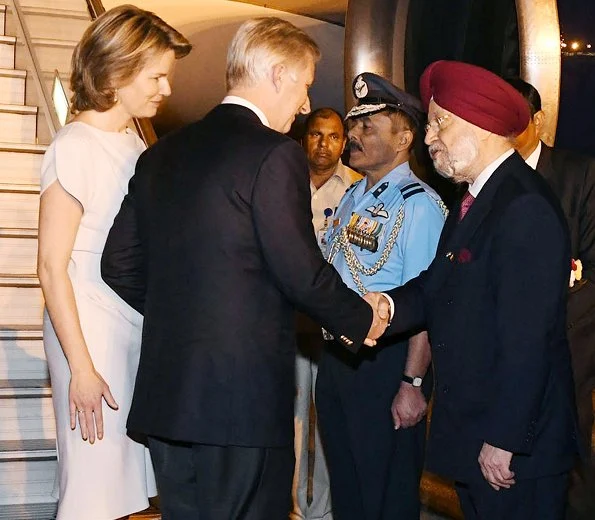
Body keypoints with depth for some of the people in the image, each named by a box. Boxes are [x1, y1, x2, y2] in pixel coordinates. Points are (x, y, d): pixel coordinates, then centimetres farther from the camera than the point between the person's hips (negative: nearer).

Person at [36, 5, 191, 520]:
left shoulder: (133, 143, 10)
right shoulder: (74, 149, -12)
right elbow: (52, 267, -14)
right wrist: (81, 368, -16)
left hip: (139, 329, 7)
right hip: (92, 332, -7)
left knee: (127, 477, 10)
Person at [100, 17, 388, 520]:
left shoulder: (161, 153, 10)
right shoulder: (275, 154, -12)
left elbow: (120, 264, 12)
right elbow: (302, 272, -15)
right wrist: (362, 320, 2)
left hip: (165, 389, 7)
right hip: (244, 395, -7)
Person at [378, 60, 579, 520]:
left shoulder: (524, 207, -19)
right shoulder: (475, 199, 12)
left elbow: (526, 339, -23)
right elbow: (434, 290, 5)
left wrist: (502, 441, -21)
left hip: (515, 447, -9)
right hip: (471, 431, 9)